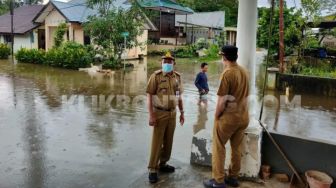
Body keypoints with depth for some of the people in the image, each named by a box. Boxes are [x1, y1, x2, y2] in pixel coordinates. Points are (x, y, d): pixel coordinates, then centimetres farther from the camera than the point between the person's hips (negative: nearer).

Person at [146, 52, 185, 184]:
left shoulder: (177, 77, 4)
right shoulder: (156, 76, -12)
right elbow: (149, 96, -14)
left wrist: (182, 112, 11)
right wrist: (151, 115, -19)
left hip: (172, 113, 5)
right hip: (159, 113, -5)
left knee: (168, 141, 12)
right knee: (157, 142, -3)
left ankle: (163, 164, 28)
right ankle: (152, 169, 6)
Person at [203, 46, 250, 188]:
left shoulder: (227, 73, -18)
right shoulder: (244, 72, 5)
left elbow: (222, 100, -19)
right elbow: (245, 96, 11)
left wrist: (216, 116, -6)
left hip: (228, 117, -7)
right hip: (243, 117, 7)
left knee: (218, 148, 6)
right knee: (237, 148, 16)